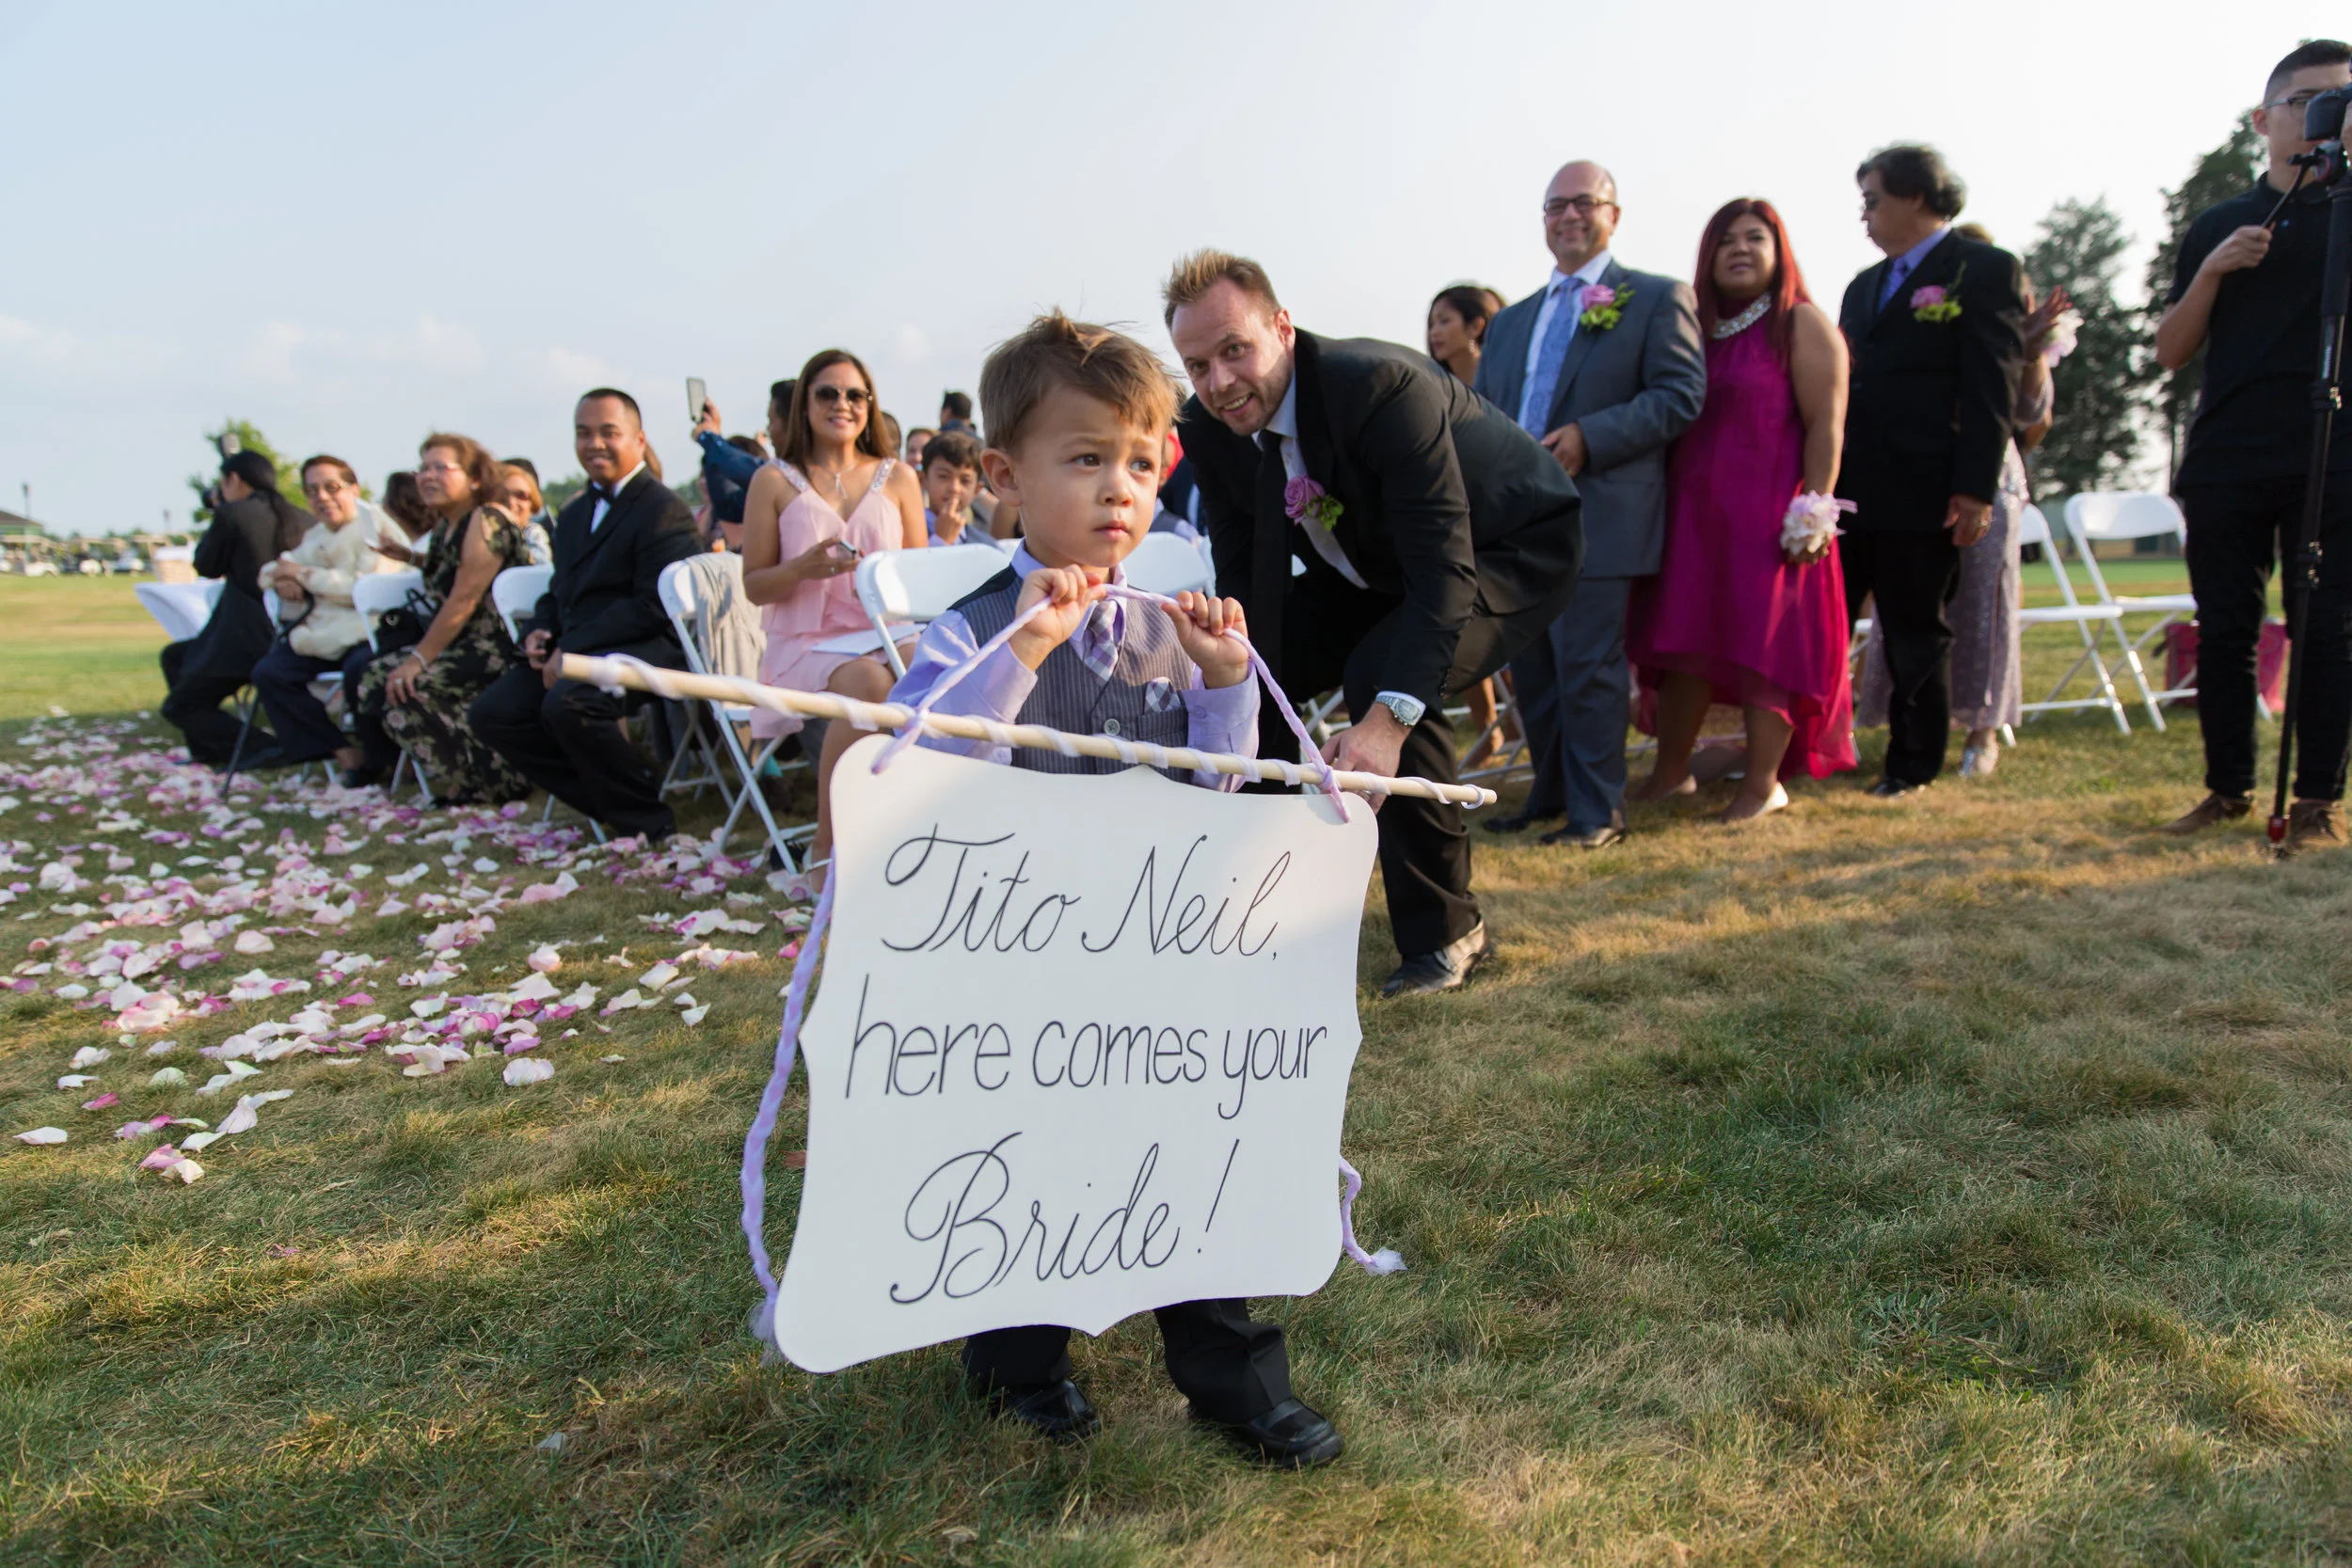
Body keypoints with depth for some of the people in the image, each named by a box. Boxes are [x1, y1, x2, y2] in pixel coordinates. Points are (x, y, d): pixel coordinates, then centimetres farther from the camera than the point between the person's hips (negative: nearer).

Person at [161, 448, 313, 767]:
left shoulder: (232, 514, -10)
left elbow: (206, 567, 2)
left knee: (179, 705, 8)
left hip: (248, 638, -8)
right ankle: (210, 748, 24)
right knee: (174, 656, 29)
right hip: (292, 636, 8)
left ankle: (262, 750, -14)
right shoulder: (301, 518, 8)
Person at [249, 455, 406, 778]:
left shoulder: (374, 525, -6)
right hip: (325, 636, 8)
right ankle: (342, 751, -10)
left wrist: (304, 574, -12)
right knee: (269, 672, -9)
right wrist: (282, 580, 1)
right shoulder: (317, 535, 19)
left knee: (358, 669, -37)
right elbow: (271, 569, 28)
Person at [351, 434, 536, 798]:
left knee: (405, 690, -19)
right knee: (375, 675, 5)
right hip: (467, 645, 10)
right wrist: (409, 557, 20)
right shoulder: (445, 526, 15)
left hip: (500, 646, -10)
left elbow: (465, 598, -20)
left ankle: (490, 781, -14)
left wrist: (419, 659, -19)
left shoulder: (486, 519, -13)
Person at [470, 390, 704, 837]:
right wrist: (539, 633, 3)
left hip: (644, 647, -9)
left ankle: (647, 816, -14)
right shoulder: (575, 512, 23)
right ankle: (603, 801, 2)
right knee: (492, 712, -4)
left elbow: (653, 606, -17)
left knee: (567, 704, -34)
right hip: (572, 651, 9)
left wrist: (572, 649, -19)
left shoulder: (663, 510, -7)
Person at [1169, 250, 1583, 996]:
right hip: (1377, 566, 8)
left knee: (1384, 676, -32)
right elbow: (1244, 577, -8)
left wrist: (1389, 718, -51)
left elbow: (1446, 566, -39)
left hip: (1509, 549, -7)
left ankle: (1444, 929, -14)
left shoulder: (1384, 385, -34)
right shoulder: (1208, 429, -13)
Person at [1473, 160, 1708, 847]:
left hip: (1597, 517, -6)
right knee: (1531, 665, 10)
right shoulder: (1511, 321, 22)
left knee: (1588, 665, -7)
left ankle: (1597, 811, 2)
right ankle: (1549, 795, 23)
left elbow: (1681, 395, -8)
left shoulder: (1657, 298, 3)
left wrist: (1590, 437, -18)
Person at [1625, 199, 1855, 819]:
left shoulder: (1802, 323, -2)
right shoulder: (1695, 327, 16)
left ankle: (1764, 782, 3)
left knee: (1766, 641, -3)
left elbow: (1826, 426, -9)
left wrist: (1815, 511, -17)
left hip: (1768, 513, -6)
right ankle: (1671, 772, 18)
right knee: (1681, 636, 7)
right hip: (1694, 512, 6)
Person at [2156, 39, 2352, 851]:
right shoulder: (2218, 226, 16)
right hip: (2227, 458, 2)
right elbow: (2171, 351, 12)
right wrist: (2212, 271, -5)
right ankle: (2229, 787, 11)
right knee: (2223, 632, 3)